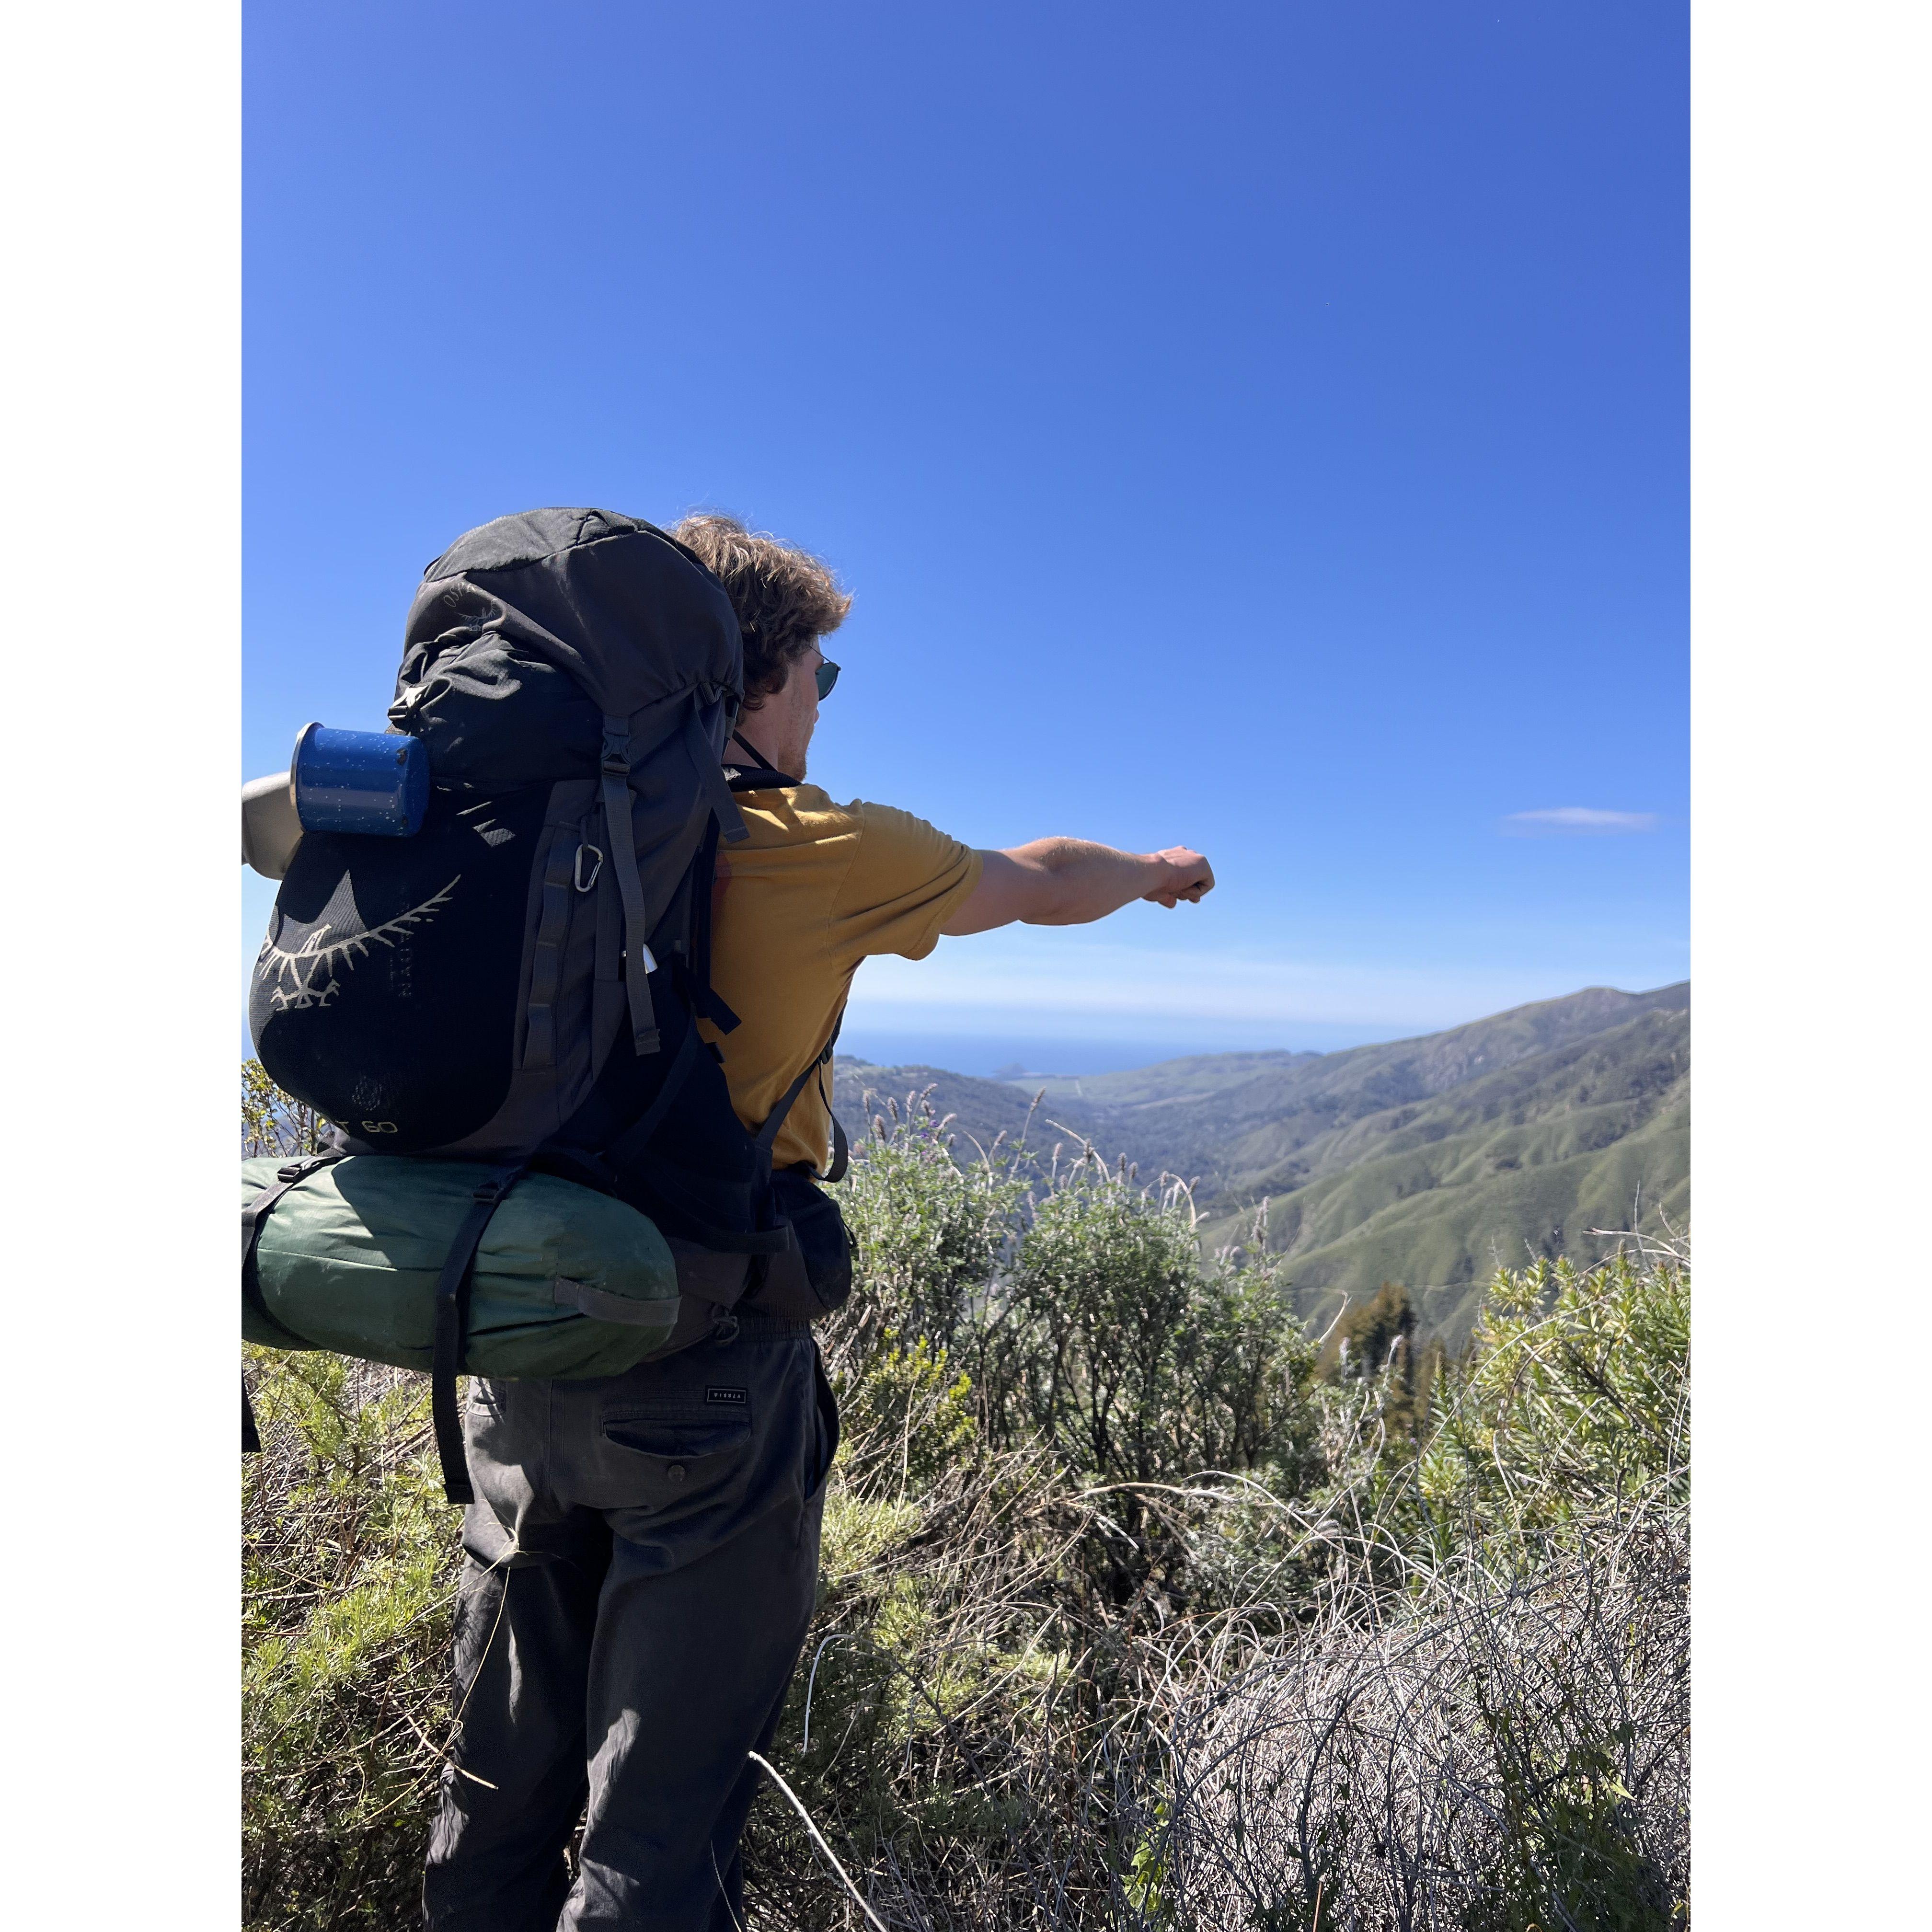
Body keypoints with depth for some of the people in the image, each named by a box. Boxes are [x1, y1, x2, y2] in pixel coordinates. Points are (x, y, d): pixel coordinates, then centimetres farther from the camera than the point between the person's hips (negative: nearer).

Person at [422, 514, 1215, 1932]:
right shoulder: (817, 846, -9)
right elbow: (1044, 886, 6)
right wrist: (1161, 873, 27)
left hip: (522, 1354, 6)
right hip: (708, 1368, -6)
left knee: (499, 1788, 21)